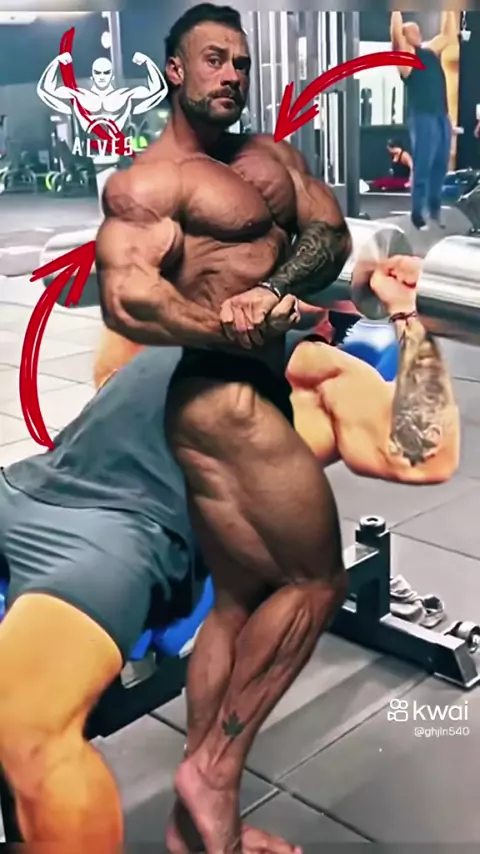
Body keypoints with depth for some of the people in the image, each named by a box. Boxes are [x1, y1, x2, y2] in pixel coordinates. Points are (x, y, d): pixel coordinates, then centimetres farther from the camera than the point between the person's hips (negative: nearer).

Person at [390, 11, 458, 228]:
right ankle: (417, 213, 2)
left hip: (441, 116, 7)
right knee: (422, 168, -5)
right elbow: (396, 33, -16)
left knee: (440, 165, 12)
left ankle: (434, 206, 25)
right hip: (422, 117, -7)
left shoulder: (431, 50, 19)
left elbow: (450, 34, 25)